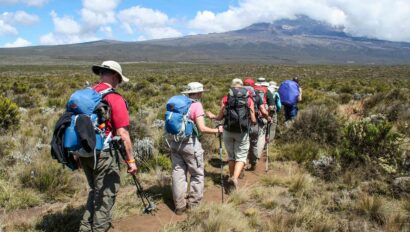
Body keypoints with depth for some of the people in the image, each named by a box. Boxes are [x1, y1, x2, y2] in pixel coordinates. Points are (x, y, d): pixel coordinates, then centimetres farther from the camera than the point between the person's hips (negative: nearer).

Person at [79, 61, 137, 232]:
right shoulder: (114, 98, -14)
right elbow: (122, 133, -18)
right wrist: (131, 160, -11)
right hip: (103, 154, -7)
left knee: (95, 191, 23)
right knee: (106, 195, 8)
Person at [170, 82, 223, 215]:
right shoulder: (196, 105, -9)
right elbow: (202, 128, -15)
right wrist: (217, 130, -3)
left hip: (175, 142, 6)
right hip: (190, 143, -6)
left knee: (178, 173, 10)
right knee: (197, 174, 8)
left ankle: (180, 206, 17)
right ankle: (194, 204, 12)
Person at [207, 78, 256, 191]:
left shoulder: (226, 99, 1)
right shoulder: (249, 99, 2)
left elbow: (220, 117, 2)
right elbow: (253, 120, 0)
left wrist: (212, 116, 23)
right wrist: (254, 121, 24)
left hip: (228, 131, 2)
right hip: (242, 132, -1)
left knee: (231, 156, 17)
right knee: (241, 156, 6)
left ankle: (231, 177, 26)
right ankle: (235, 177, -14)